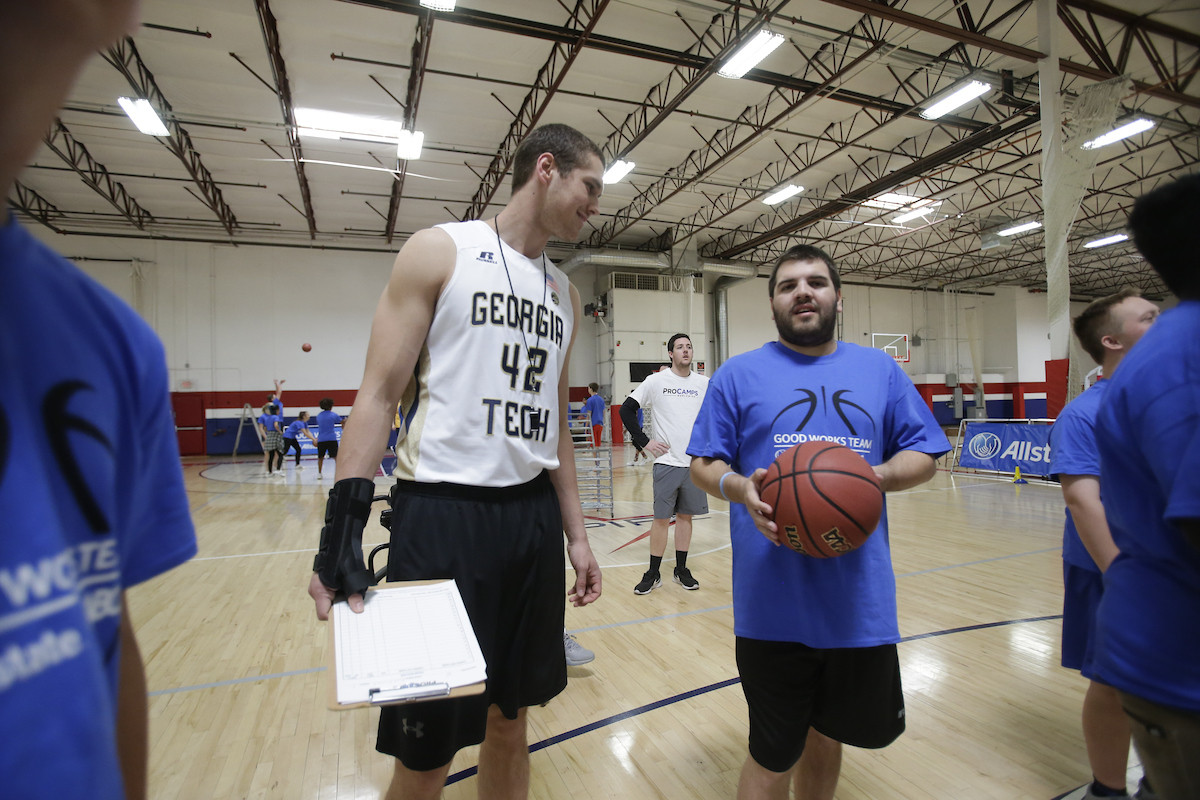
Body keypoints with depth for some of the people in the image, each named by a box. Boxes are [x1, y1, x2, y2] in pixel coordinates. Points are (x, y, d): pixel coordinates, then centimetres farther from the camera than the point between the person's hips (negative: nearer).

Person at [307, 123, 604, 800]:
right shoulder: (439, 251, -2)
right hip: (442, 515, -5)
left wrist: (576, 535, 13)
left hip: (533, 516, 6)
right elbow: (381, 392, -7)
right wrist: (344, 528, -14)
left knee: (511, 719, 17)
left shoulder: (565, 293, 14)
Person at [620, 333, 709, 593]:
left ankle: (681, 570, 23)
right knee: (662, 518, 1)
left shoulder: (704, 383, 5)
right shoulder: (656, 381, -3)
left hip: (696, 462, 3)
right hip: (667, 462, -3)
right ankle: (653, 574, 13)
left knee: (685, 516, 11)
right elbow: (626, 410, -1)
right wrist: (644, 442, -6)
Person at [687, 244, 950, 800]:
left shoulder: (880, 370, 8)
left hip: (860, 603, 3)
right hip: (773, 605, -2)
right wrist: (739, 487, -21)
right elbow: (704, 465, 1)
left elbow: (923, 456, 8)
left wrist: (879, 475, -13)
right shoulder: (738, 374, 1)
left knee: (825, 737, 22)